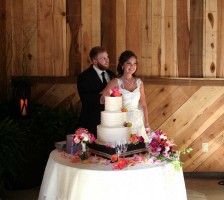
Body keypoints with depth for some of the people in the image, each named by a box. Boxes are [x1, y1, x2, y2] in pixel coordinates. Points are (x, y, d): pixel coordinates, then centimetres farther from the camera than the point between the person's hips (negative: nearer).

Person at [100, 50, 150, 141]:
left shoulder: (139, 82, 7)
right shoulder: (116, 82, -4)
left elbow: (143, 104, 9)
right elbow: (102, 100, -11)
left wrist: (146, 123, 7)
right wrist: (106, 93, -31)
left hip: (138, 121, 3)